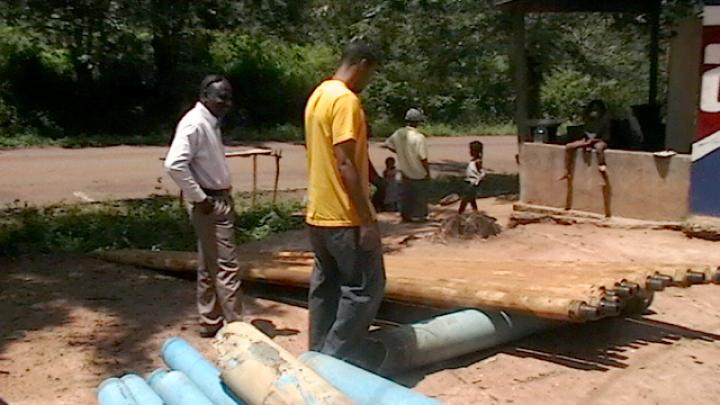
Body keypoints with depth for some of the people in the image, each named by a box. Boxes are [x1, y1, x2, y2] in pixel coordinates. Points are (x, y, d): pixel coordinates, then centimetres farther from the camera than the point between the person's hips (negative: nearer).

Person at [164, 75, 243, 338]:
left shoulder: (211, 123, 13)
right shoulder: (194, 124, -17)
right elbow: (174, 165, -27)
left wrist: (224, 198, 13)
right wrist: (199, 198, -21)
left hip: (220, 201, 10)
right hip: (209, 204, -10)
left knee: (210, 265, 15)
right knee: (226, 265, -5)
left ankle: (210, 322, 25)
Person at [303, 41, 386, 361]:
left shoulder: (318, 95, 14)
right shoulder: (346, 100, -16)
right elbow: (346, 163, -22)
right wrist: (367, 221, -21)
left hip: (318, 214, 10)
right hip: (345, 217, -10)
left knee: (325, 286, 15)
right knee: (365, 287, 0)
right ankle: (336, 359, 3)